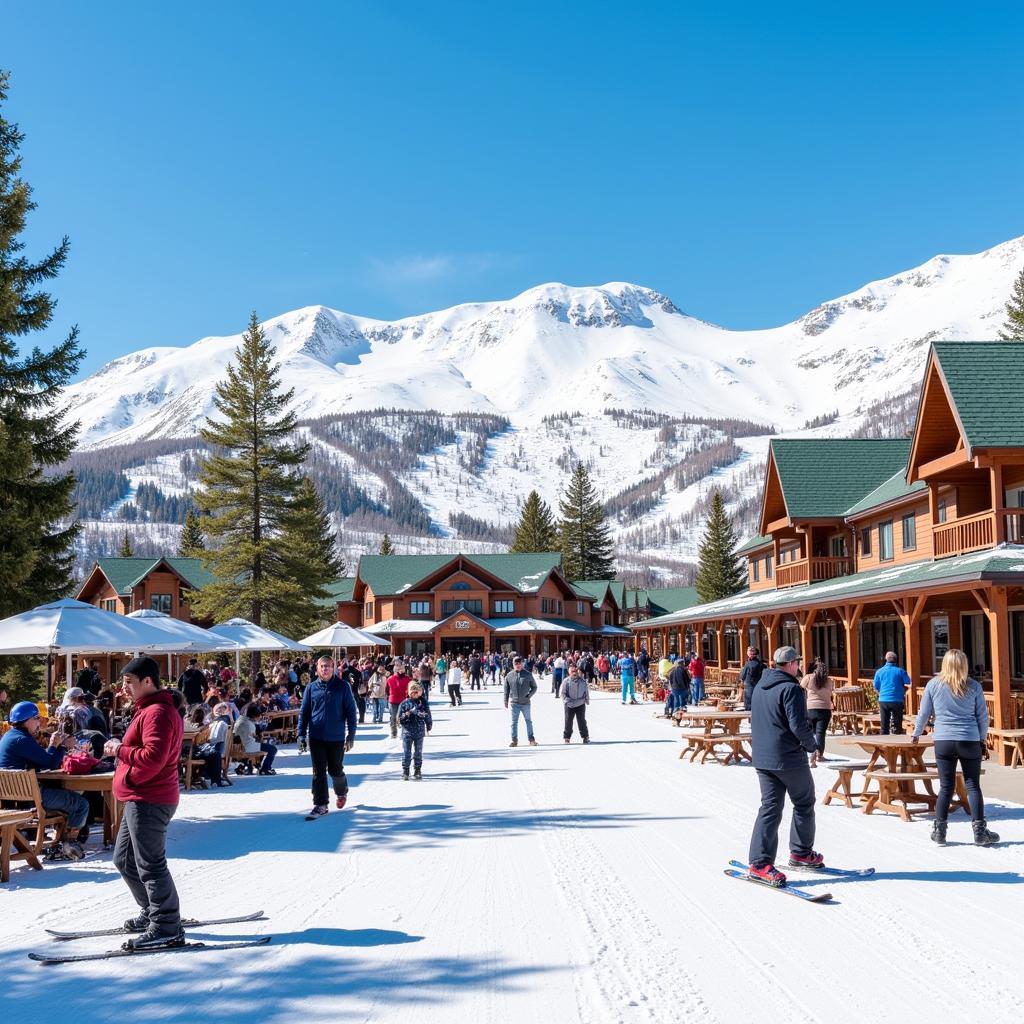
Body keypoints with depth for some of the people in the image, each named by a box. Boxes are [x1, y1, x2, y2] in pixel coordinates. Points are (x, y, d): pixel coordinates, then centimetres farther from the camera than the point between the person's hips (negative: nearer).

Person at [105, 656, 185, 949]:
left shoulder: (157, 713, -18)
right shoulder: (148, 710, 17)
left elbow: (153, 758, -27)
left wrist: (120, 750, -15)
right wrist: (120, 749, 8)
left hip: (149, 801, -11)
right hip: (141, 800, 11)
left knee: (150, 865, -6)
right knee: (124, 859, 21)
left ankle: (166, 929, 1)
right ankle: (151, 911, 32)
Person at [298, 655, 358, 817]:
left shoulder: (343, 687, -4)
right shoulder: (311, 688, 1)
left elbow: (350, 711, -2)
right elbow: (304, 712, 5)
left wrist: (351, 735, -6)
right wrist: (301, 735, -1)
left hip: (336, 737, -1)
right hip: (316, 737, 1)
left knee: (335, 770, 11)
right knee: (319, 772, 1)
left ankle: (342, 792, 40)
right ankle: (320, 805, 8)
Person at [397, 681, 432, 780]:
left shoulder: (424, 703, 1)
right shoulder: (404, 704, -4)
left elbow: (428, 716, 8)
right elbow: (400, 719, -3)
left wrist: (429, 727, 6)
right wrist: (407, 715, -21)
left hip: (419, 732, 1)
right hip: (407, 732, -1)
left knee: (418, 752, 10)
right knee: (406, 752, -1)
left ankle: (417, 770, 21)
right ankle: (405, 771, 8)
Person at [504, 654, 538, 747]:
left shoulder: (528, 675, -1)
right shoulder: (509, 676, 1)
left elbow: (534, 687, 6)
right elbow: (506, 690, 7)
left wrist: (529, 695, -7)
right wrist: (506, 701, 5)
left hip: (525, 703, 0)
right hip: (514, 703, 0)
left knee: (528, 721, 8)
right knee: (514, 722, 4)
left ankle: (531, 739, 16)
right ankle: (514, 740, 11)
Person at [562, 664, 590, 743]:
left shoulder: (583, 681, -2)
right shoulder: (566, 681, -6)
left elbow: (586, 692, 12)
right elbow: (563, 694, -5)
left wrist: (587, 700, 14)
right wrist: (568, 701, -15)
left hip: (580, 704, 1)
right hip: (569, 706, -1)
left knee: (582, 721, 5)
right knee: (568, 722, 4)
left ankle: (585, 736, 18)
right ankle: (567, 737, 16)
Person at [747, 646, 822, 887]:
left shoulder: (759, 688, 11)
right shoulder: (791, 689, -16)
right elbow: (798, 725, -20)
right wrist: (812, 745, -3)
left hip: (761, 758, 7)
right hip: (789, 758, -7)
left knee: (770, 807, 6)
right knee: (804, 804, 13)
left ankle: (759, 862, -1)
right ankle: (801, 853, 23)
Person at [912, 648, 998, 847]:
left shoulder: (934, 685, 1)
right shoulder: (974, 686, 0)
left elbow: (924, 713, 9)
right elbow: (983, 716, 6)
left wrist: (916, 734, 25)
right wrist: (983, 740, 18)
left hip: (943, 741, 1)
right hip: (970, 741, -1)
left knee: (946, 787, 8)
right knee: (973, 786, 6)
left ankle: (939, 830, 10)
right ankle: (980, 832, 4)